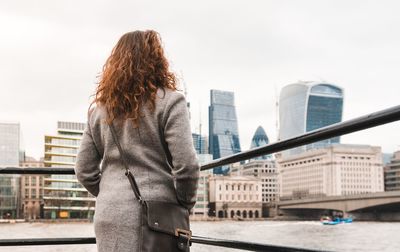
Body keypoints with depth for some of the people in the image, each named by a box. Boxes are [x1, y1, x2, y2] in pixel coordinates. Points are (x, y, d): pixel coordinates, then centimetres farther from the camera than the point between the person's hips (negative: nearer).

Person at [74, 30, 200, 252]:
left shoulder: (99, 108, 11)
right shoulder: (169, 101, -5)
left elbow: (84, 171, 10)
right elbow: (186, 165, -12)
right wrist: (185, 205, 2)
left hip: (109, 217, 5)